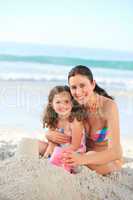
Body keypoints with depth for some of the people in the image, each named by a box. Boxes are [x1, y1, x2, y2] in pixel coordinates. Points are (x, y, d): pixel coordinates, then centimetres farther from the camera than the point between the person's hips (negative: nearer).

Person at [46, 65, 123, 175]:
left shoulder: (108, 106, -25)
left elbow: (115, 152, -33)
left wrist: (83, 159, -50)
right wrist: (51, 135, -26)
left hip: (110, 160, -3)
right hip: (86, 153, 4)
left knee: (92, 156, -38)